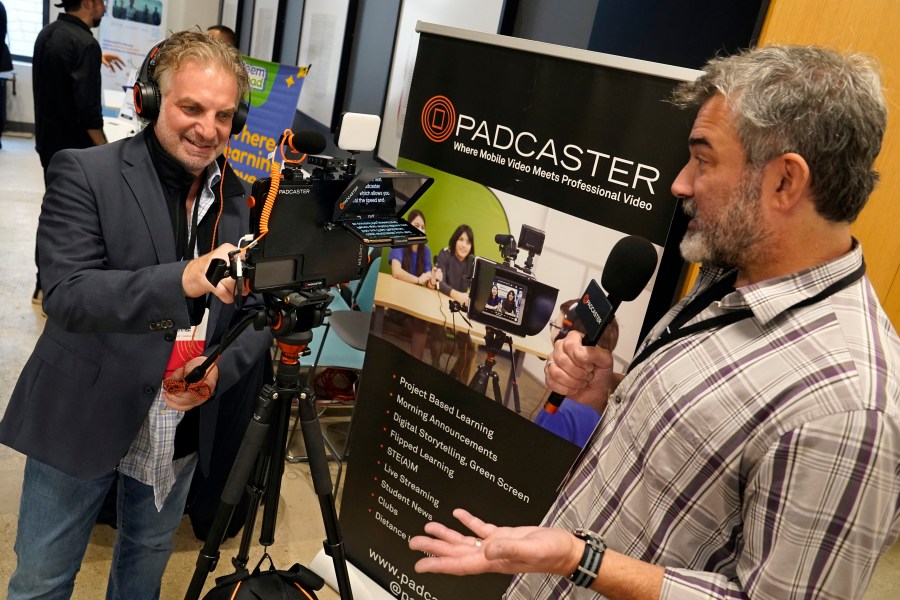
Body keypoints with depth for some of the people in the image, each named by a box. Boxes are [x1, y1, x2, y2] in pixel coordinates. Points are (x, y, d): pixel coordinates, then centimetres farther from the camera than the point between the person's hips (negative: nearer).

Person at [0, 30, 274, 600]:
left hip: (182, 426, 3)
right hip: (82, 419, -3)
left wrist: (220, 371, -17)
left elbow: (259, 313, 3)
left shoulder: (244, 199, -1)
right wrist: (182, 279, -39)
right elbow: (67, 294, -23)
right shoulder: (84, 173, -12)